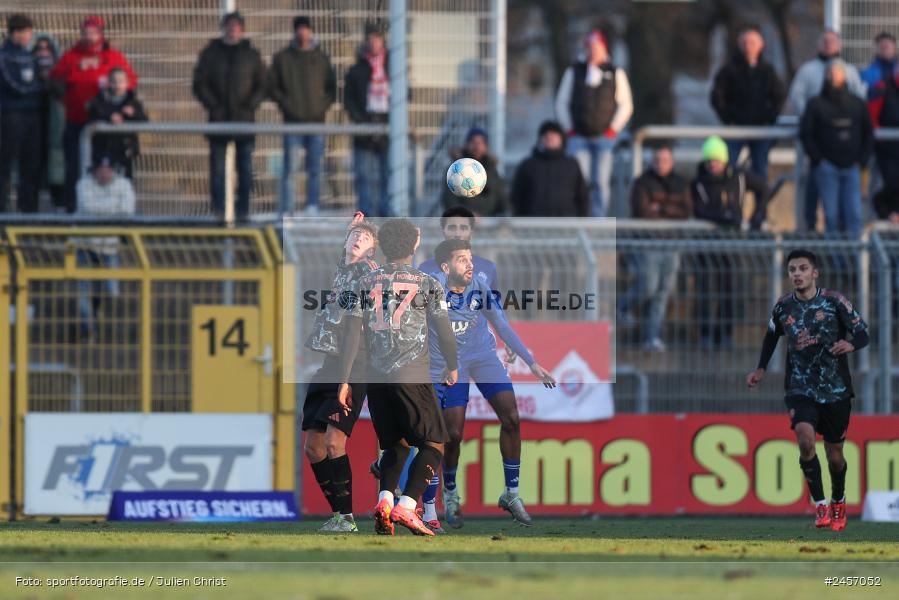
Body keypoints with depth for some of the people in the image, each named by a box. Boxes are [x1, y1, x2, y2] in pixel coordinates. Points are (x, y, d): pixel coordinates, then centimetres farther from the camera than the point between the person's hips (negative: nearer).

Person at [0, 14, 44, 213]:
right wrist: (41, 84, -1)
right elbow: (17, 86, -12)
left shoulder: (28, 55, 14)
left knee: (32, 164, 7)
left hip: (32, 114, 7)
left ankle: (28, 205, 13)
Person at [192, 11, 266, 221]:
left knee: (245, 167, 1)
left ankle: (243, 209, 6)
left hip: (245, 118, 1)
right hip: (218, 118, -1)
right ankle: (218, 209, -1)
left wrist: (249, 107, -7)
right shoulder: (211, 53, 5)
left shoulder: (251, 54, 8)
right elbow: (200, 84, 3)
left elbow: (261, 86, 7)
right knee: (217, 166, -3)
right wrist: (213, 107, -8)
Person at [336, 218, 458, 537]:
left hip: (377, 378, 4)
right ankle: (406, 506, -13)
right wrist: (452, 368, 19)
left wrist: (344, 381, 7)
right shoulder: (427, 284, -2)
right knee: (434, 443, 4)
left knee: (396, 444, 18)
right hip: (413, 377, -4)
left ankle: (384, 500, -5)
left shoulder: (365, 284, 7)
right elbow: (444, 331, 1)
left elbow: (351, 334, 3)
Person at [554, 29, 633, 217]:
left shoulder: (616, 73, 9)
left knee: (600, 183, -3)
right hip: (579, 137, 0)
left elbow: (626, 105, 9)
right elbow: (561, 103, 13)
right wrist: (569, 129, 2)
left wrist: (613, 129, -2)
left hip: (604, 136, 0)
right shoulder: (573, 72, 11)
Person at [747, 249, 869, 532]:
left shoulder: (835, 302, -7)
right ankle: (820, 505, -15)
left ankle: (838, 503, 37)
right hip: (800, 389, 1)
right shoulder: (783, 307, 2)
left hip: (836, 391, -1)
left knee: (835, 455, 8)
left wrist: (851, 344, -27)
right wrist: (761, 368, 13)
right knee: (805, 440, -25)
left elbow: (862, 333, -5)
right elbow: (771, 336, 21)